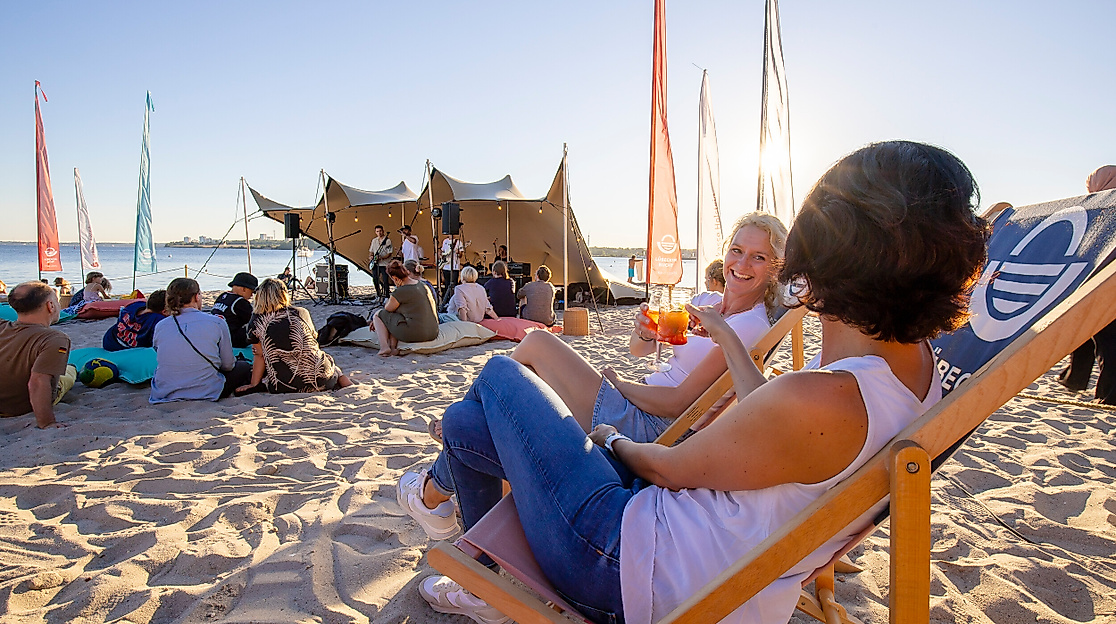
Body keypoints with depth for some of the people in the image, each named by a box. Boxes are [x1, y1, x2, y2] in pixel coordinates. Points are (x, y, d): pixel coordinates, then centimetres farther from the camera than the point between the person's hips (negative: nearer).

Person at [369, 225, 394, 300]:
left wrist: (381, 258, -22)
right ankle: (378, 295, 24)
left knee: (385, 281, -8)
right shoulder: (374, 241, 13)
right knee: (375, 280, 10)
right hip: (375, 264, 6)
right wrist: (370, 257, 1)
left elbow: (390, 253, -10)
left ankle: (387, 296, -3)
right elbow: (371, 251, 22)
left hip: (384, 264, -6)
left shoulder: (388, 240, -6)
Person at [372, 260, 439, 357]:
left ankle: (384, 347, -3)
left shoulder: (402, 291, -14)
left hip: (414, 333, -8)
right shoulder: (422, 285, 13)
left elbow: (387, 308, 3)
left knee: (378, 315, 12)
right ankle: (393, 347, 12)